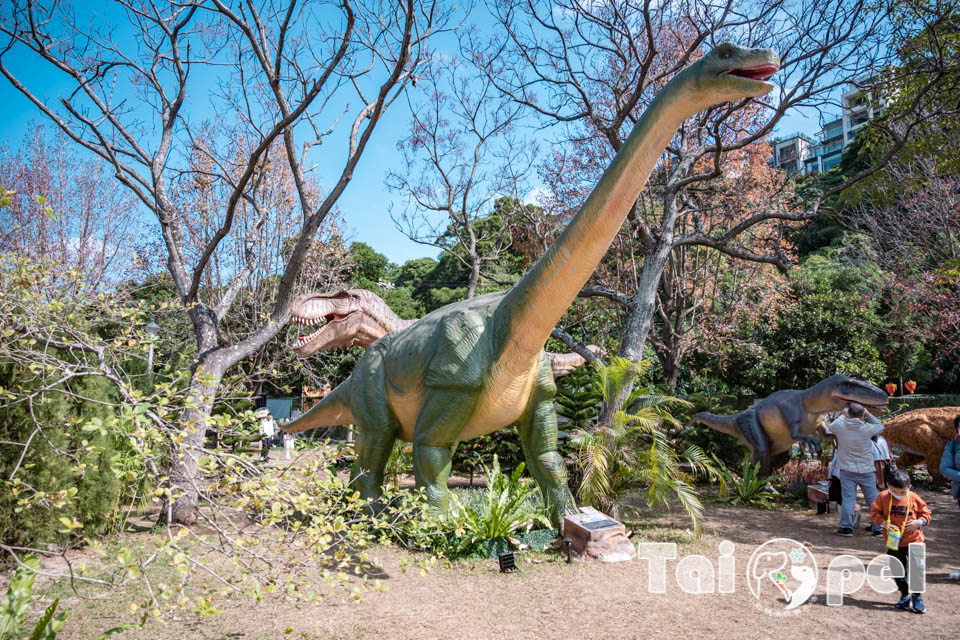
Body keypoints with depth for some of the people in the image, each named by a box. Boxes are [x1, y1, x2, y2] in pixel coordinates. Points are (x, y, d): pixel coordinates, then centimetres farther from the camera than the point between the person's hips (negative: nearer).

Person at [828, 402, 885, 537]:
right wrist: (868, 415, 11)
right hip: (866, 470, 0)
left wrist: (843, 416, 19)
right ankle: (878, 528, 15)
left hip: (847, 470, 0)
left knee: (848, 498, 2)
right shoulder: (867, 428, -12)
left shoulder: (840, 426, -10)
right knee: (873, 499, 10)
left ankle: (847, 527, 2)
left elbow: (830, 427, 14)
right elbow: (880, 426, 9)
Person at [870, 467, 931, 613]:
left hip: (914, 540, -1)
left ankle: (917, 597, 16)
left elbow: (926, 513, 3)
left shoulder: (915, 499, -6)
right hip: (893, 541, 1)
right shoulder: (883, 497, -6)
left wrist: (919, 522, -15)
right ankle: (905, 595, 27)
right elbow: (874, 513, -3)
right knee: (897, 571, 9)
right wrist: (884, 523, -18)